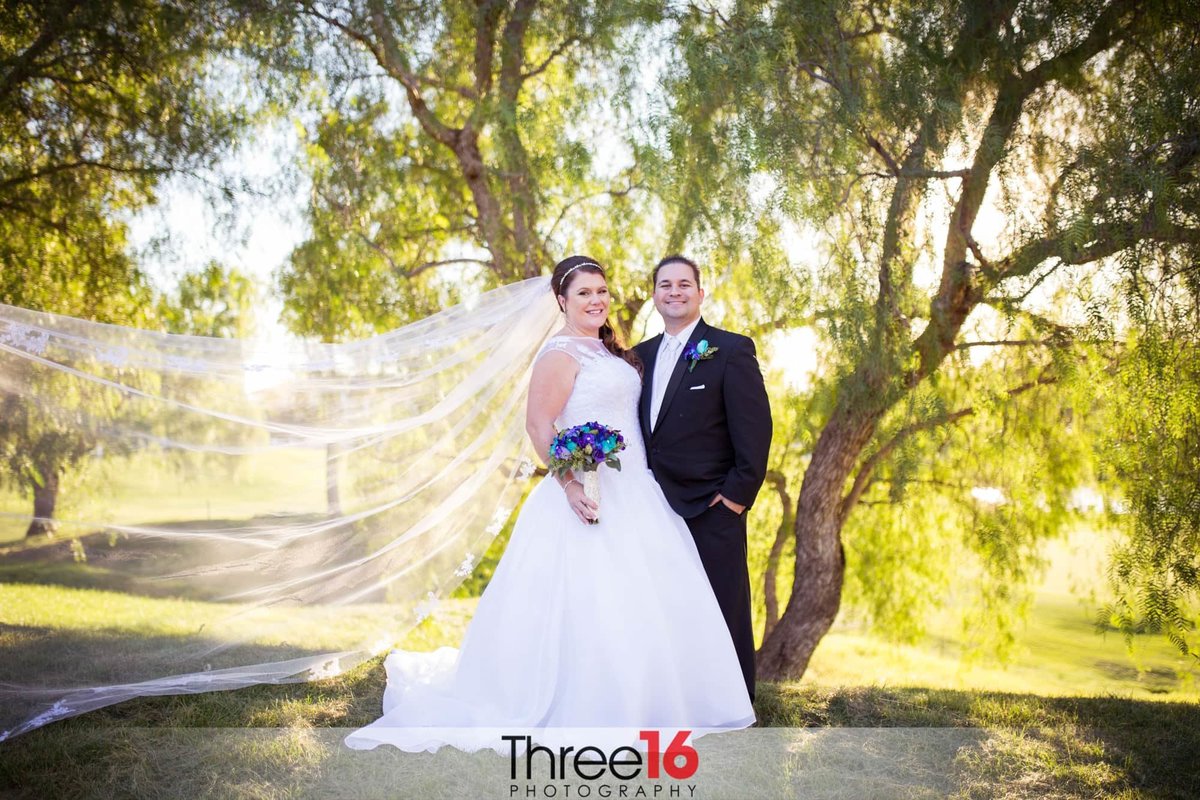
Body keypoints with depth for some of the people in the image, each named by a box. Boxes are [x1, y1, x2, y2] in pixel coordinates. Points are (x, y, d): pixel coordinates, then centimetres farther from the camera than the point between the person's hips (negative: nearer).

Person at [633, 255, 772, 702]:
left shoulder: (731, 351, -5)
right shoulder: (642, 355, 14)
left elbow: (755, 429, -10)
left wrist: (737, 495, -13)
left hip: (712, 511, -5)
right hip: (657, 510, 6)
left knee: (724, 617, 2)